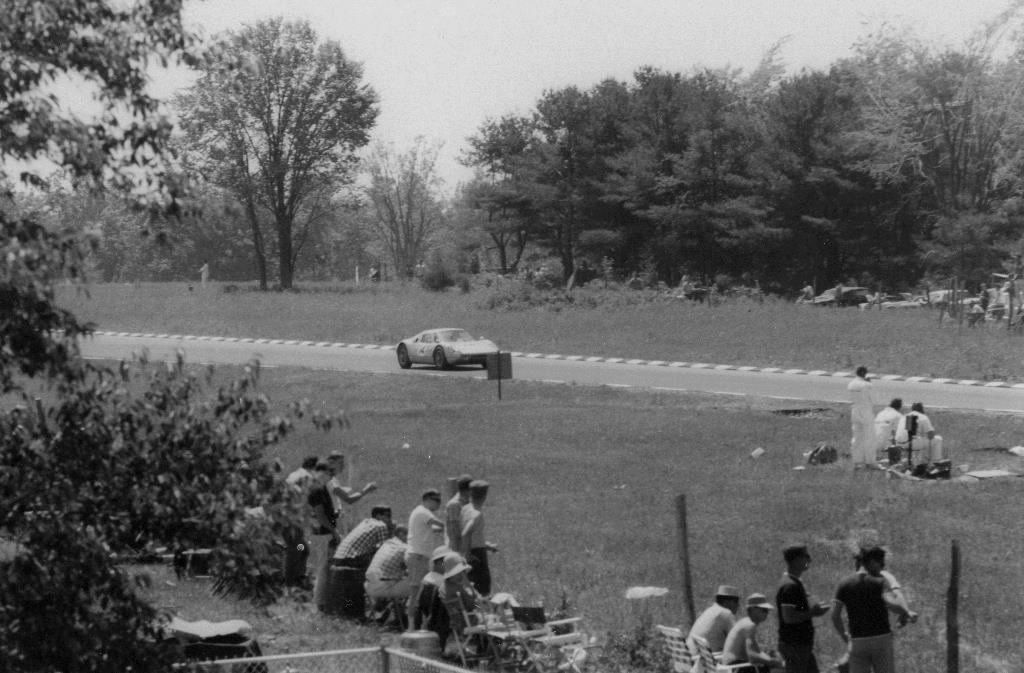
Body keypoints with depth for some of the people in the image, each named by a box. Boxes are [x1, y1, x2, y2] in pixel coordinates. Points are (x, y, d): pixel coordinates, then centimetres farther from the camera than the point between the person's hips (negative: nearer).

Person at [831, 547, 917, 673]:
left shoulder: (845, 585, 3)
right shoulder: (880, 582, -7)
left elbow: (835, 615, 1)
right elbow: (892, 604, -24)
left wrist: (844, 636, 15)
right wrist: (907, 613, -6)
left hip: (858, 641, 2)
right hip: (881, 639, -2)